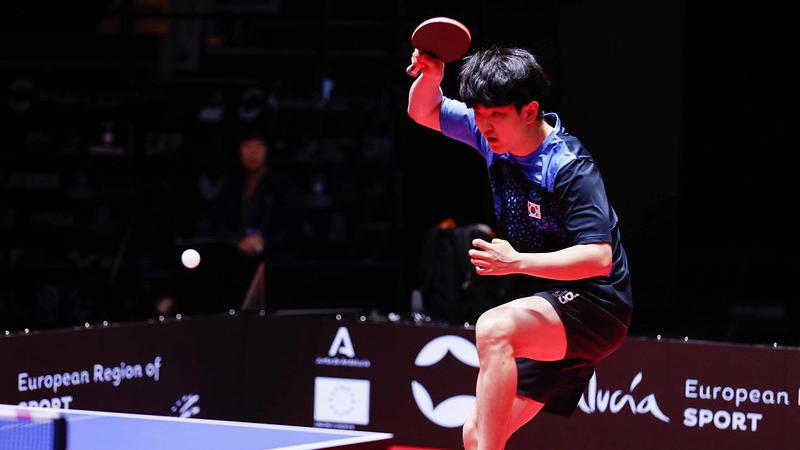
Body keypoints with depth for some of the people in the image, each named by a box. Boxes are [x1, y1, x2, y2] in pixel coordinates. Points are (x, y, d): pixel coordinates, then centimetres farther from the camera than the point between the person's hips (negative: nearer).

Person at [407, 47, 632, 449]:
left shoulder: (570, 168, -20)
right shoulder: (495, 137, 2)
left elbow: (598, 257, -25)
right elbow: (424, 113, 14)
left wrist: (516, 262, -32)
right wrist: (431, 76, -9)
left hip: (593, 309, -9)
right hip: (543, 310, 9)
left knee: (493, 328, -36)